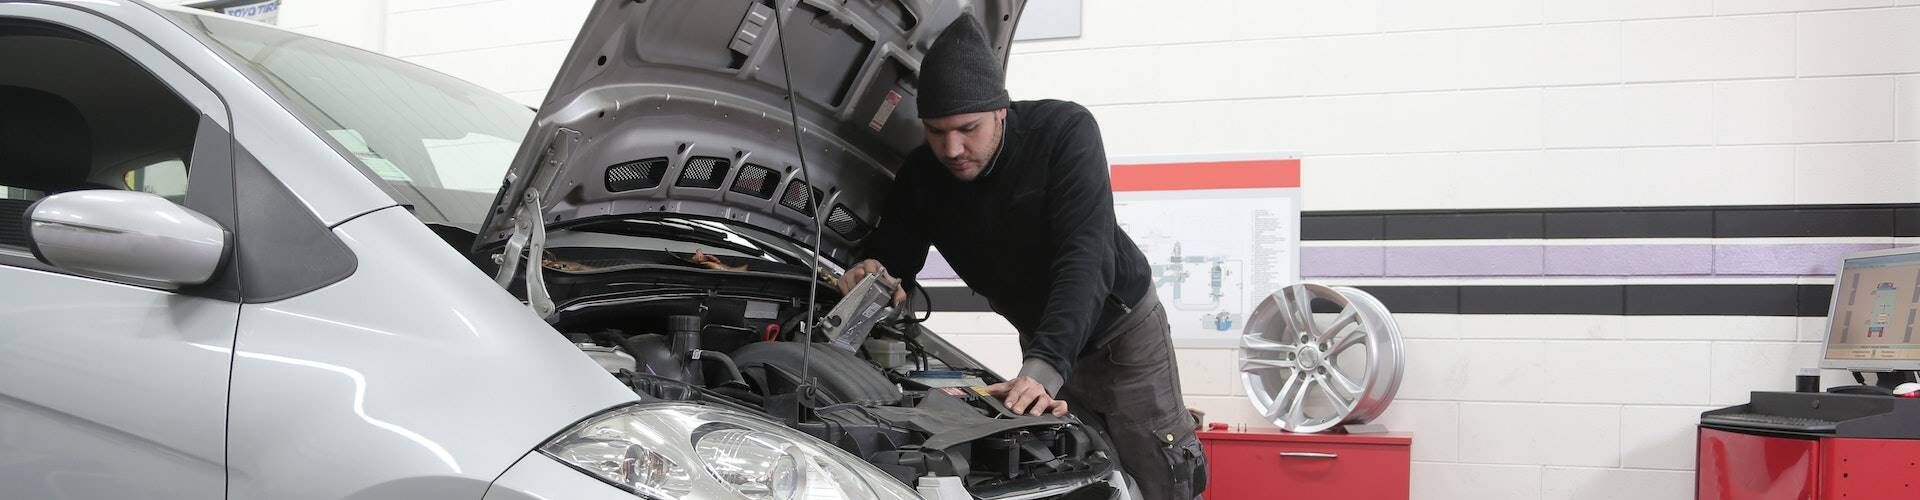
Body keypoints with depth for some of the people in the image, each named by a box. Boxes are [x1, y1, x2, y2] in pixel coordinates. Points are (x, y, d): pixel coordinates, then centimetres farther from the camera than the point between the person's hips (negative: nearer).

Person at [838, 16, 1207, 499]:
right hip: (1040, 340, 4)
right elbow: (892, 255, -8)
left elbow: (1085, 257, -39)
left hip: (1120, 328, -4)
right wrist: (869, 273, -35)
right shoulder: (921, 174, -15)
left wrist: (1046, 366, -51)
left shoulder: (1065, 131, -29)